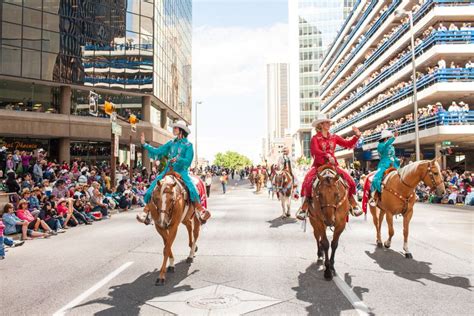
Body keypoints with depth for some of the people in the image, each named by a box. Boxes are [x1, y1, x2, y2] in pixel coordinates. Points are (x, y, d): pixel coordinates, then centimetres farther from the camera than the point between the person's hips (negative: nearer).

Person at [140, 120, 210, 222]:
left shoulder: (188, 145, 0)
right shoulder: (171, 143, 13)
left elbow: (188, 161, -9)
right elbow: (157, 151, 13)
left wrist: (178, 159, -27)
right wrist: (144, 144, 10)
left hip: (181, 171, -5)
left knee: (192, 189, -29)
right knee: (152, 187, -8)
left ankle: (201, 210, -19)